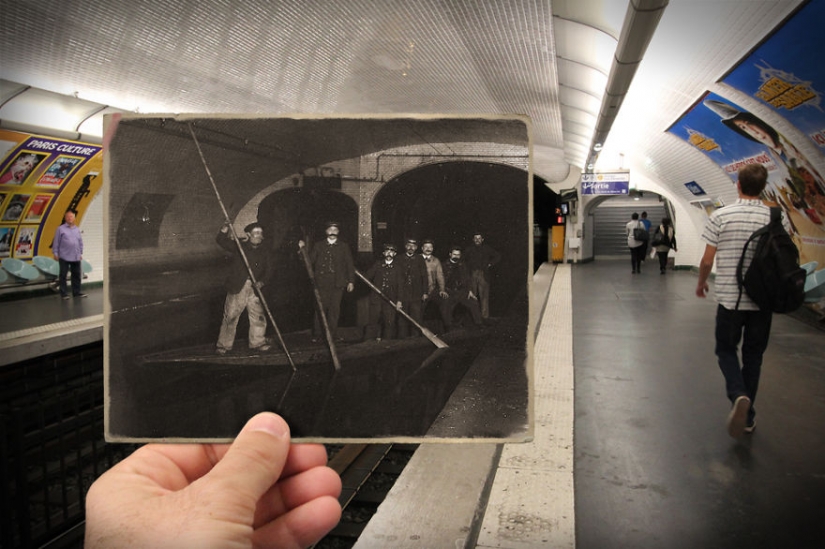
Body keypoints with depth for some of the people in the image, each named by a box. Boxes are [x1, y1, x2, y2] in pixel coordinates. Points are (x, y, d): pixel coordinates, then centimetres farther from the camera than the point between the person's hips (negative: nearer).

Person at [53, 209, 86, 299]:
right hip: (64, 257, -4)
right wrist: (55, 253, -4)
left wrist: (80, 253, 15)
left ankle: (76, 292, 18)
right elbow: (56, 242, -2)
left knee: (76, 275, 9)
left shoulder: (77, 229, 12)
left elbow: (80, 242, 17)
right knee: (63, 275, 1)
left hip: (76, 257, 5)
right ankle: (64, 293, 7)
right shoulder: (61, 229, -2)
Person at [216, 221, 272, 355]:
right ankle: (224, 345, 11)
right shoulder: (239, 247, 0)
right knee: (230, 316, 1)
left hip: (254, 289, 3)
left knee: (258, 316, 5)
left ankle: (257, 342, 22)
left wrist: (261, 282, -16)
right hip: (237, 288, -3)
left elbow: (267, 270, 2)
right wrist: (224, 231, -27)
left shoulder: (264, 252, 8)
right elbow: (221, 242, -6)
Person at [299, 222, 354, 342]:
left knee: (334, 309, 1)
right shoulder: (318, 246, 12)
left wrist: (351, 281, 5)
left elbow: (350, 265, 11)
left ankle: (332, 335, 9)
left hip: (337, 283, 1)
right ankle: (316, 335, 4)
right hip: (322, 283, -1)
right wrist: (303, 249, -5)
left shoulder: (343, 247, 13)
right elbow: (310, 261, 7)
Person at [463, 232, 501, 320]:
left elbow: (498, 256, 15)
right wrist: (468, 266, 12)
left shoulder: (487, 249, 10)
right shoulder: (469, 250, 14)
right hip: (472, 275, 2)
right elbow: (463, 259, 26)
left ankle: (485, 316, -6)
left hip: (483, 275, -1)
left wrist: (490, 264, 7)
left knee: (484, 295, -8)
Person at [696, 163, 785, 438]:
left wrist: (701, 283, 14)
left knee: (726, 350, 14)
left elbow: (707, 260, -5)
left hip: (729, 298, -2)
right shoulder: (776, 218, -3)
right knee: (753, 356, 15)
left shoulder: (720, 216, -7)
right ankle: (748, 416, 22)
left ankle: (738, 395, -12)